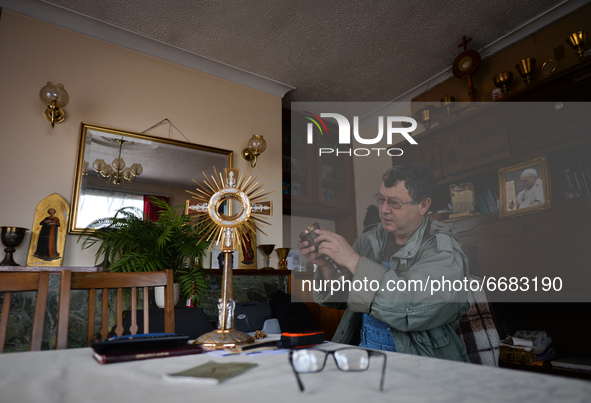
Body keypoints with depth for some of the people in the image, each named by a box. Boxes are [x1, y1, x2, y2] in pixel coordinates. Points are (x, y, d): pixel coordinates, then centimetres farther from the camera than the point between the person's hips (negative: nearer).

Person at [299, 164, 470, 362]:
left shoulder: (444, 252, -12)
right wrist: (325, 265, -14)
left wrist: (353, 260, -27)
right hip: (361, 350, 4)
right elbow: (339, 298, 6)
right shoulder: (372, 240, 3)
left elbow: (413, 308, -28)